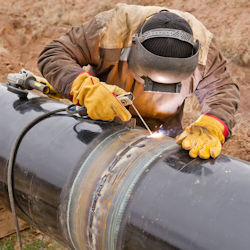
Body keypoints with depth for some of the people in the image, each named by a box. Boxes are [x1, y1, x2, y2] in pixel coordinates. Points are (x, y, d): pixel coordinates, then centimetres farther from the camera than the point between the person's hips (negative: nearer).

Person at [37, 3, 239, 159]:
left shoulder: (203, 46, -27)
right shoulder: (111, 29, -34)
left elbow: (224, 90, -22)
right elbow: (53, 55, -29)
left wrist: (210, 127, -45)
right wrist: (87, 89, -48)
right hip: (100, 116, -1)